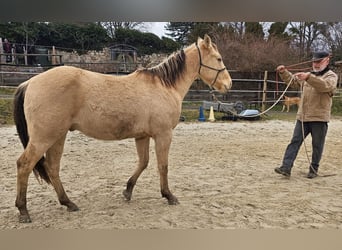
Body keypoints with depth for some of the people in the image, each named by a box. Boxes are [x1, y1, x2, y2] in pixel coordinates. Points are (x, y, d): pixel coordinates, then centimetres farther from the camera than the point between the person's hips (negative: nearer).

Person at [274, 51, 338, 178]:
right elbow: (291, 79, 25)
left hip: (319, 118, -5)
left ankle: (313, 169, 19)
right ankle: (286, 167, -3)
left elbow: (325, 85, -25)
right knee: (295, 142, -1)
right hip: (302, 116, 5)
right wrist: (283, 72, 5)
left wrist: (308, 77, -38)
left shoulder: (331, 76, -1)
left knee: (317, 146, 6)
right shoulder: (309, 75, 19)